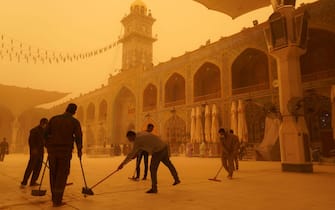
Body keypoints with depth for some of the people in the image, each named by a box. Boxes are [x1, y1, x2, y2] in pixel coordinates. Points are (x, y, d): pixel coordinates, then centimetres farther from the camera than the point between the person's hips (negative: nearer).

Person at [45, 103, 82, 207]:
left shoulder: (53, 119, 8)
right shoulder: (75, 122, -1)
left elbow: (46, 133, 7)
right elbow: (78, 137, -4)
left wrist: (48, 147, 17)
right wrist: (79, 151, 8)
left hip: (52, 150, 3)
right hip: (65, 151, -3)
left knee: (53, 175, 16)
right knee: (62, 175, 4)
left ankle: (54, 198, 25)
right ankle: (57, 201, 3)